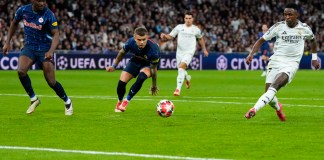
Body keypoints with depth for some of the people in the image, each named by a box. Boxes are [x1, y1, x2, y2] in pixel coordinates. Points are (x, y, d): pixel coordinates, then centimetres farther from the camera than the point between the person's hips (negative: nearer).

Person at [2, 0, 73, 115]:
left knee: (51, 81, -7)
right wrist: (7, 42, 10)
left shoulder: (49, 15, -17)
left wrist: (51, 51, -36)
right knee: (21, 71, -23)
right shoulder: (23, 10, -6)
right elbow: (14, 24, 13)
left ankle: (67, 102, 19)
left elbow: (55, 34, -19)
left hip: (45, 50, -3)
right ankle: (33, 99, -3)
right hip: (29, 47, 3)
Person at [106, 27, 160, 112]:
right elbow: (122, 53, -4)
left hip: (148, 64, -3)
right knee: (121, 82, -9)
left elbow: (153, 69, -23)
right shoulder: (130, 42, -29)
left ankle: (127, 101, -15)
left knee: (141, 77, -34)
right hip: (135, 61, 3)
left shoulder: (153, 49, -38)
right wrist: (114, 66, 4)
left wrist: (154, 86, -14)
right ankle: (119, 102, 23)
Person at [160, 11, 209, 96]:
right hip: (179, 52, 3)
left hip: (189, 52, -3)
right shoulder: (179, 27, 3)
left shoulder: (196, 29, 3)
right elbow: (170, 36, 3)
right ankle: (187, 78, 52)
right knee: (181, 70, 14)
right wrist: (164, 36, -19)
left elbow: (200, 38, 21)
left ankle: (178, 89, -29)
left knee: (181, 67, -26)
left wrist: (204, 49, 24)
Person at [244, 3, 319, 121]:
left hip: (291, 64, -2)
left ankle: (255, 109, -40)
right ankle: (278, 108, 28)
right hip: (276, 61, 2)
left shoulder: (304, 28, 1)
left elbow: (312, 40, 24)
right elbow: (262, 40, 2)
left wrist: (314, 58, 27)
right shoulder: (279, 26, -2)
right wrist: (251, 54, -12)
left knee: (275, 85, -29)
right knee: (269, 91, -7)